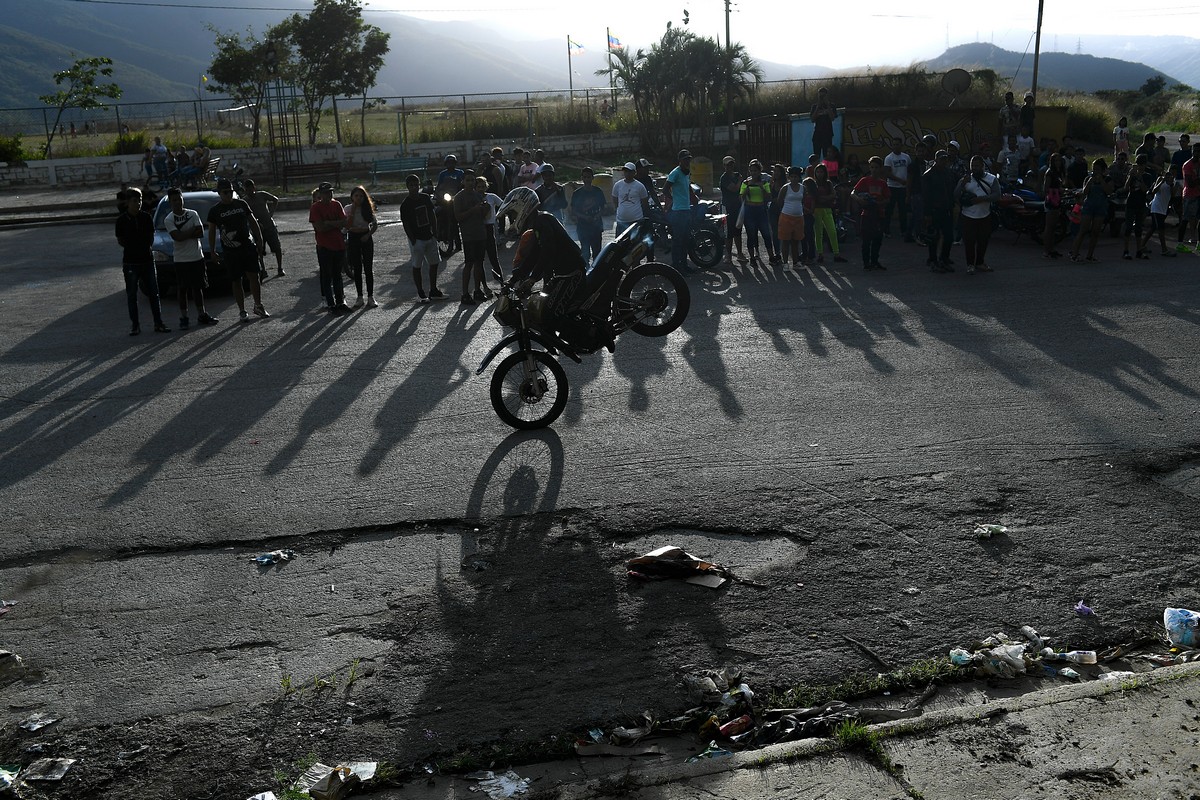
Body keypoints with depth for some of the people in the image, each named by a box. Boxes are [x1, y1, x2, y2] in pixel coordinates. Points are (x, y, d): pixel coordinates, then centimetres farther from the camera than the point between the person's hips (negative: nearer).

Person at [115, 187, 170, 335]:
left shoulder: (146, 217, 2)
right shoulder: (122, 220, -4)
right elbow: (120, 241, 3)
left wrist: (147, 248, 1)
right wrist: (133, 247, -5)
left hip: (147, 260, 2)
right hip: (130, 262, -2)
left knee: (153, 293, 4)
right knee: (131, 295, 4)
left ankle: (158, 323, 11)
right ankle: (135, 325, 12)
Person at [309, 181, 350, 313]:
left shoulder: (336, 205, 7)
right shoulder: (315, 208, -8)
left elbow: (344, 223, -1)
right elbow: (320, 227, -17)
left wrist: (328, 224, -12)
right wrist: (336, 224, -10)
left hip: (339, 245, 5)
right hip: (324, 247, -5)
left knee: (337, 274, 14)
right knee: (327, 276, 2)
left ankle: (340, 301, 22)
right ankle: (330, 304, 7)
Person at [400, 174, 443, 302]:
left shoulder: (426, 198, 6)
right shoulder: (405, 204, -9)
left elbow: (432, 216, 12)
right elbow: (405, 224, -10)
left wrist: (435, 233, 5)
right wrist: (413, 241, -16)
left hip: (429, 237, 6)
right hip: (417, 239, -6)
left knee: (434, 263, 10)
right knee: (417, 266, 2)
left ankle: (433, 291, 22)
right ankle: (420, 293, 10)